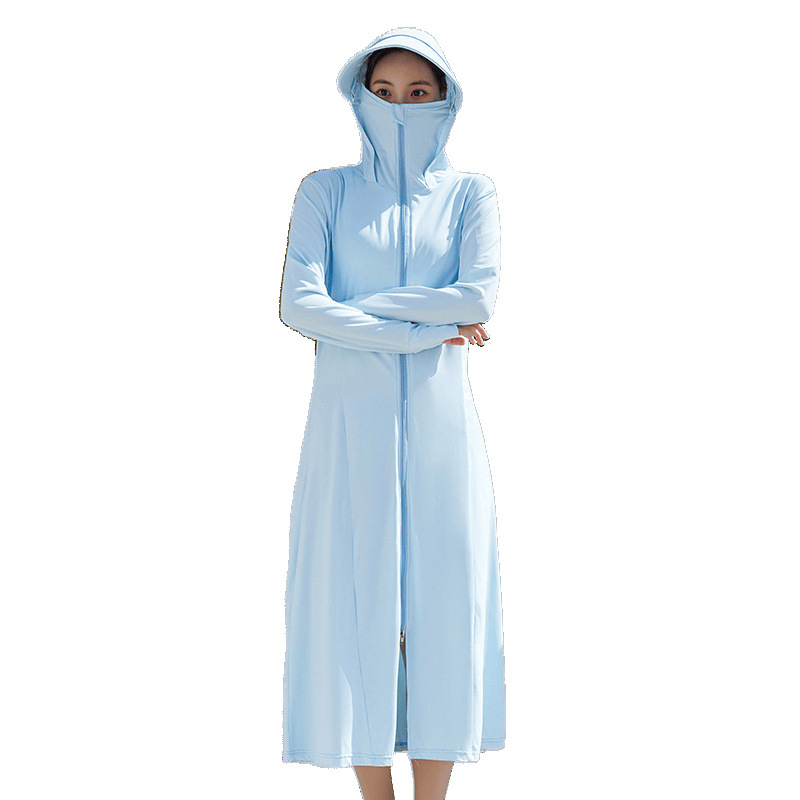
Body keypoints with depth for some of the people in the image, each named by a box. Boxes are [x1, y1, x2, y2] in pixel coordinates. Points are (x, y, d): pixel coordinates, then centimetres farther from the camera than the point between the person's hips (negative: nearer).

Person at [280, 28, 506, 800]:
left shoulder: (469, 192, 7)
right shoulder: (326, 190, 5)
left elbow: (480, 297, -10)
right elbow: (297, 305, -9)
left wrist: (358, 306, -9)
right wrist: (422, 330, -12)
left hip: (438, 426, 1)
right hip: (351, 426, 0)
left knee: (441, 608, 0)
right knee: (359, 604, -1)